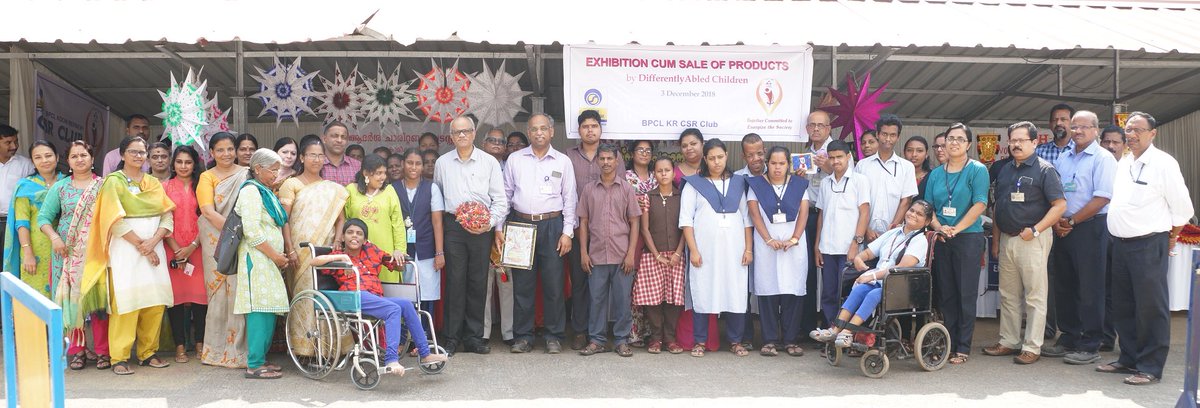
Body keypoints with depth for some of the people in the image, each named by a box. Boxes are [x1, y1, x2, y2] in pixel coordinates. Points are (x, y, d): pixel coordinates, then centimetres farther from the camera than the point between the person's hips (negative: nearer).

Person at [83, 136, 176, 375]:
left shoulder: (154, 183, 16)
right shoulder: (114, 181, 2)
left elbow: (168, 216, 7)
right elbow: (116, 220, -7)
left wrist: (153, 241, -10)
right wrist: (141, 245, -11)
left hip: (154, 248, 4)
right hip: (125, 248, -4)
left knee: (155, 302, 0)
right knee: (126, 301, -9)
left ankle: (148, 353, 10)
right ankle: (119, 358, -4)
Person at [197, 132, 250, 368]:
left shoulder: (246, 175, 11)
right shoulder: (207, 177, 7)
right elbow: (208, 212, -5)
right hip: (216, 241, -1)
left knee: (239, 292, -2)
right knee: (220, 293, 0)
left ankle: (237, 348, 5)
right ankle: (218, 349, 9)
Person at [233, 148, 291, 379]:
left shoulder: (266, 192, 22)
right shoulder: (251, 191, -8)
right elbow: (252, 231, -17)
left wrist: (280, 256, 17)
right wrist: (275, 255, -13)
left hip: (269, 260, 10)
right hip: (256, 259, -10)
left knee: (269, 310, 8)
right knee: (260, 310, -11)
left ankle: (260, 359, 15)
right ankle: (255, 365, -9)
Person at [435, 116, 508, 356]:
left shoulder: (489, 162, 6)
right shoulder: (442, 163, 11)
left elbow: (500, 199, 4)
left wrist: (490, 223, -9)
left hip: (482, 228, 0)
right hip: (453, 227, 0)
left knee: (478, 282, 3)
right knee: (454, 282, -3)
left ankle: (473, 337, 12)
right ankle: (452, 338, 4)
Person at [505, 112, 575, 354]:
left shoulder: (563, 162, 6)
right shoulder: (515, 159, 9)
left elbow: (570, 199, 6)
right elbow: (505, 195, 10)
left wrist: (567, 233, -1)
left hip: (552, 226, -1)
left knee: (553, 284, 1)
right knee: (522, 284, 3)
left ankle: (554, 336, 11)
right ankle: (523, 336, 12)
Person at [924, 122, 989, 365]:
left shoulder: (977, 170, -1)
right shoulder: (936, 174, 12)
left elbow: (979, 204, -10)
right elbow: (928, 206, 9)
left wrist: (956, 229, -17)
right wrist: (939, 227, -10)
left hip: (969, 238, -4)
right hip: (941, 240, 4)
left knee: (966, 294, -1)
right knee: (946, 293, 7)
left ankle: (963, 347, 5)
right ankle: (948, 344, 15)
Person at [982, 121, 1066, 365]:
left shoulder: (1044, 169, -5)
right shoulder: (1005, 170, 14)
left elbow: (1060, 205, -12)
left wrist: (1035, 229, -17)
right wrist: (995, 240, 14)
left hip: (1032, 240, -7)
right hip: (1006, 238, 7)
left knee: (1034, 296, -1)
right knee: (1008, 295, 12)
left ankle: (1032, 347, 4)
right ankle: (1008, 342, 20)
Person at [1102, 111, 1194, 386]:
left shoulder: (1163, 164, -8)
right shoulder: (1124, 163, 12)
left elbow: (1182, 209, -5)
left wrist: (1169, 242, 3)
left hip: (1148, 246, -7)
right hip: (1121, 244, 8)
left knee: (1150, 308, -2)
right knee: (1123, 306, 14)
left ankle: (1150, 368, 7)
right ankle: (1129, 359, 27)